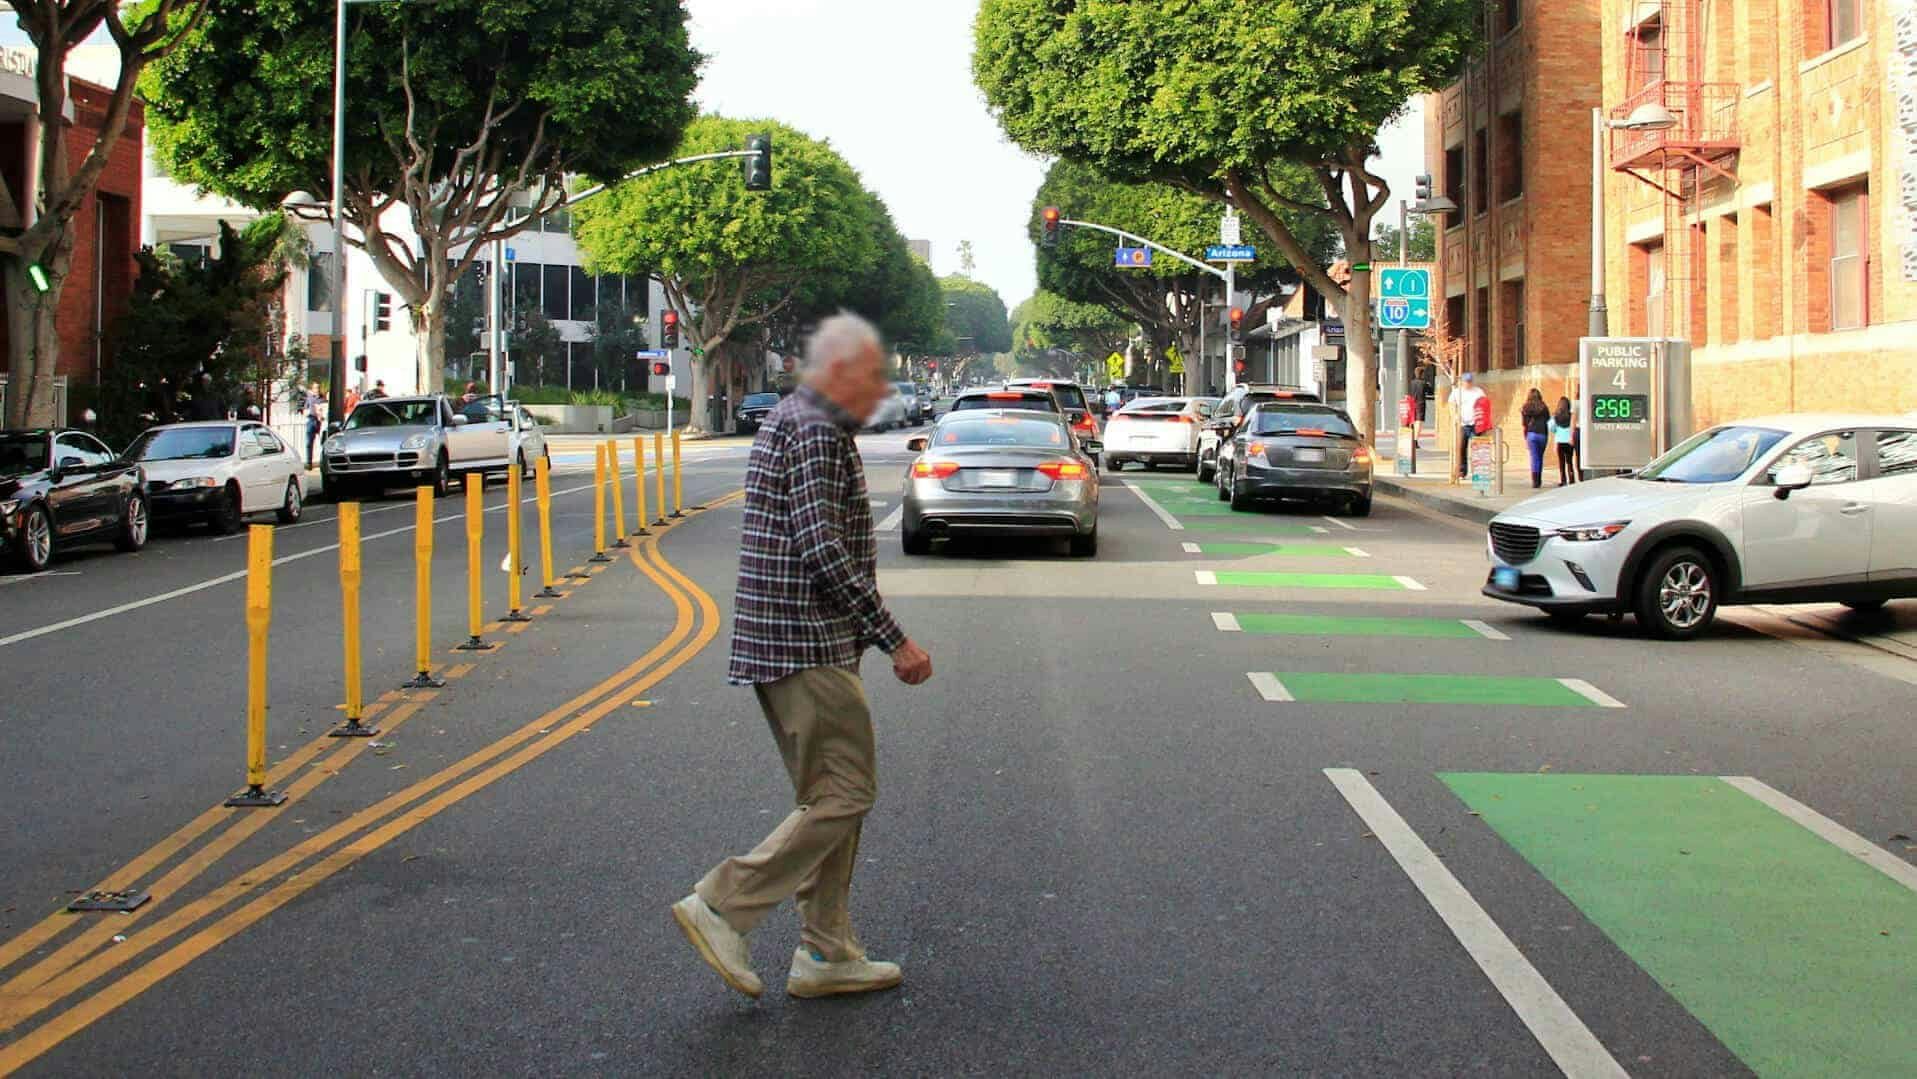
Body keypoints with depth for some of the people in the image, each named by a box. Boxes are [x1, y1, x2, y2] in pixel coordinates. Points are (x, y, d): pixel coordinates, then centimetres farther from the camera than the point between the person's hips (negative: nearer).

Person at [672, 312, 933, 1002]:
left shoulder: (790, 421, 20)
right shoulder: (817, 432, -13)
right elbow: (822, 548, -23)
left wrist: (873, 634, 27)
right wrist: (894, 639, -20)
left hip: (789, 642, 11)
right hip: (807, 646, -11)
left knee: (833, 796, 13)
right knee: (844, 796, -7)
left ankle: (826, 953, 16)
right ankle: (722, 906, -4)